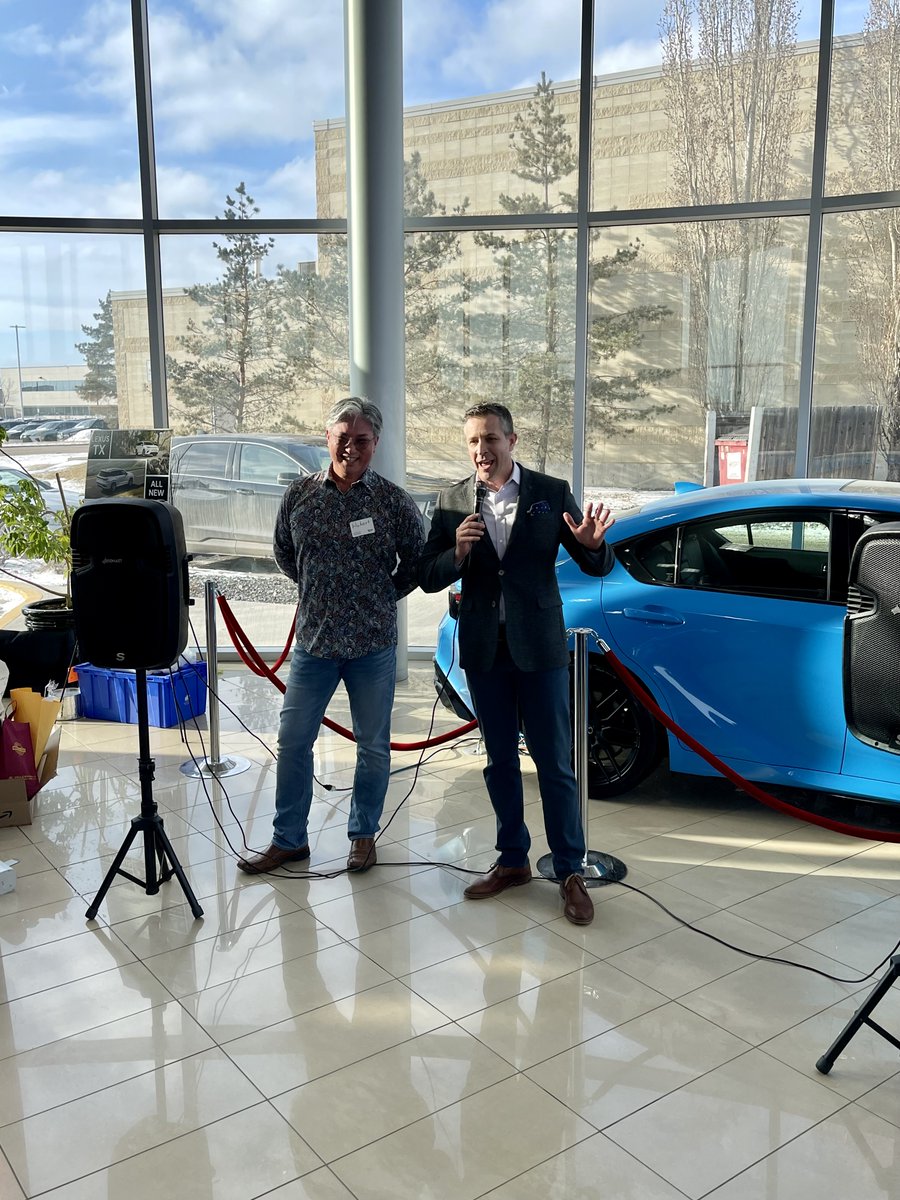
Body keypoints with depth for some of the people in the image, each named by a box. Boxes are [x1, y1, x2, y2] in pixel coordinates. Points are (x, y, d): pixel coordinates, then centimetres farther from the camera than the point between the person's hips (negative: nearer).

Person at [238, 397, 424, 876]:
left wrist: (382, 597, 4)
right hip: (313, 640, 2)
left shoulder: (393, 501, -6)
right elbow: (283, 553, 15)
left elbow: (417, 563, 6)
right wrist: (318, 590, 11)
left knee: (373, 746, 10)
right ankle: (289, 839, 22)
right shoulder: (299, 494, -1)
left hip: (373, 644, -1)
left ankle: (363, 834, 28)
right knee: (293, 741, 6)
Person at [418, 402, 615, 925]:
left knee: (555, 763, 2)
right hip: (483, 648, 3)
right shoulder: (453, 502, 2)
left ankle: (571, 872, 13)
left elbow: (598, 567, -1)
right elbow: (428, 578, 1)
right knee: (500, 761, 13)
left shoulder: (552, 493, -3)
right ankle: (513, 860, 28)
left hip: (539, 646, -2)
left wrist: (591, 544, -25)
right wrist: (457, 553, -20)